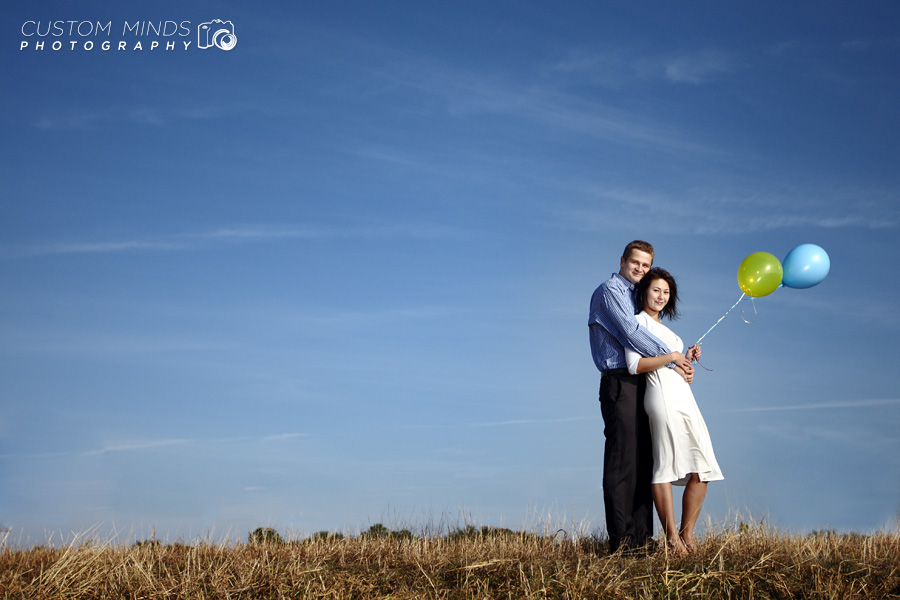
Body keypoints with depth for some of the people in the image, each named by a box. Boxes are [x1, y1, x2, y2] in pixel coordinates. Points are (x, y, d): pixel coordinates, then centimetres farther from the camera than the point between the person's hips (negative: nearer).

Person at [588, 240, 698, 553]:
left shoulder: (633, 297, 26)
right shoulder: (610, 290, -3)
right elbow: (630, 333, -15)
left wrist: (682, 356, 8)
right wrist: (670, 355, -11)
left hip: (639, 385, 9)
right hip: (620, 383, -9)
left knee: (642, 462, 7)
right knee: (623, 462, -10)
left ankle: (641, 537, 9)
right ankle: (621, 541, -9)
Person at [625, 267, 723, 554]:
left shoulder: (663, 327, 30)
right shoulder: (639, 321, 3)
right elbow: (635, 365, -10)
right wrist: (671, 357, -10)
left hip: (685, 398, 9)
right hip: (664, 398, -9)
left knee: (701, 470, 2)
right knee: (665, 465, -12)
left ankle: (687, 534, 8)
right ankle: (672, 539, -12)